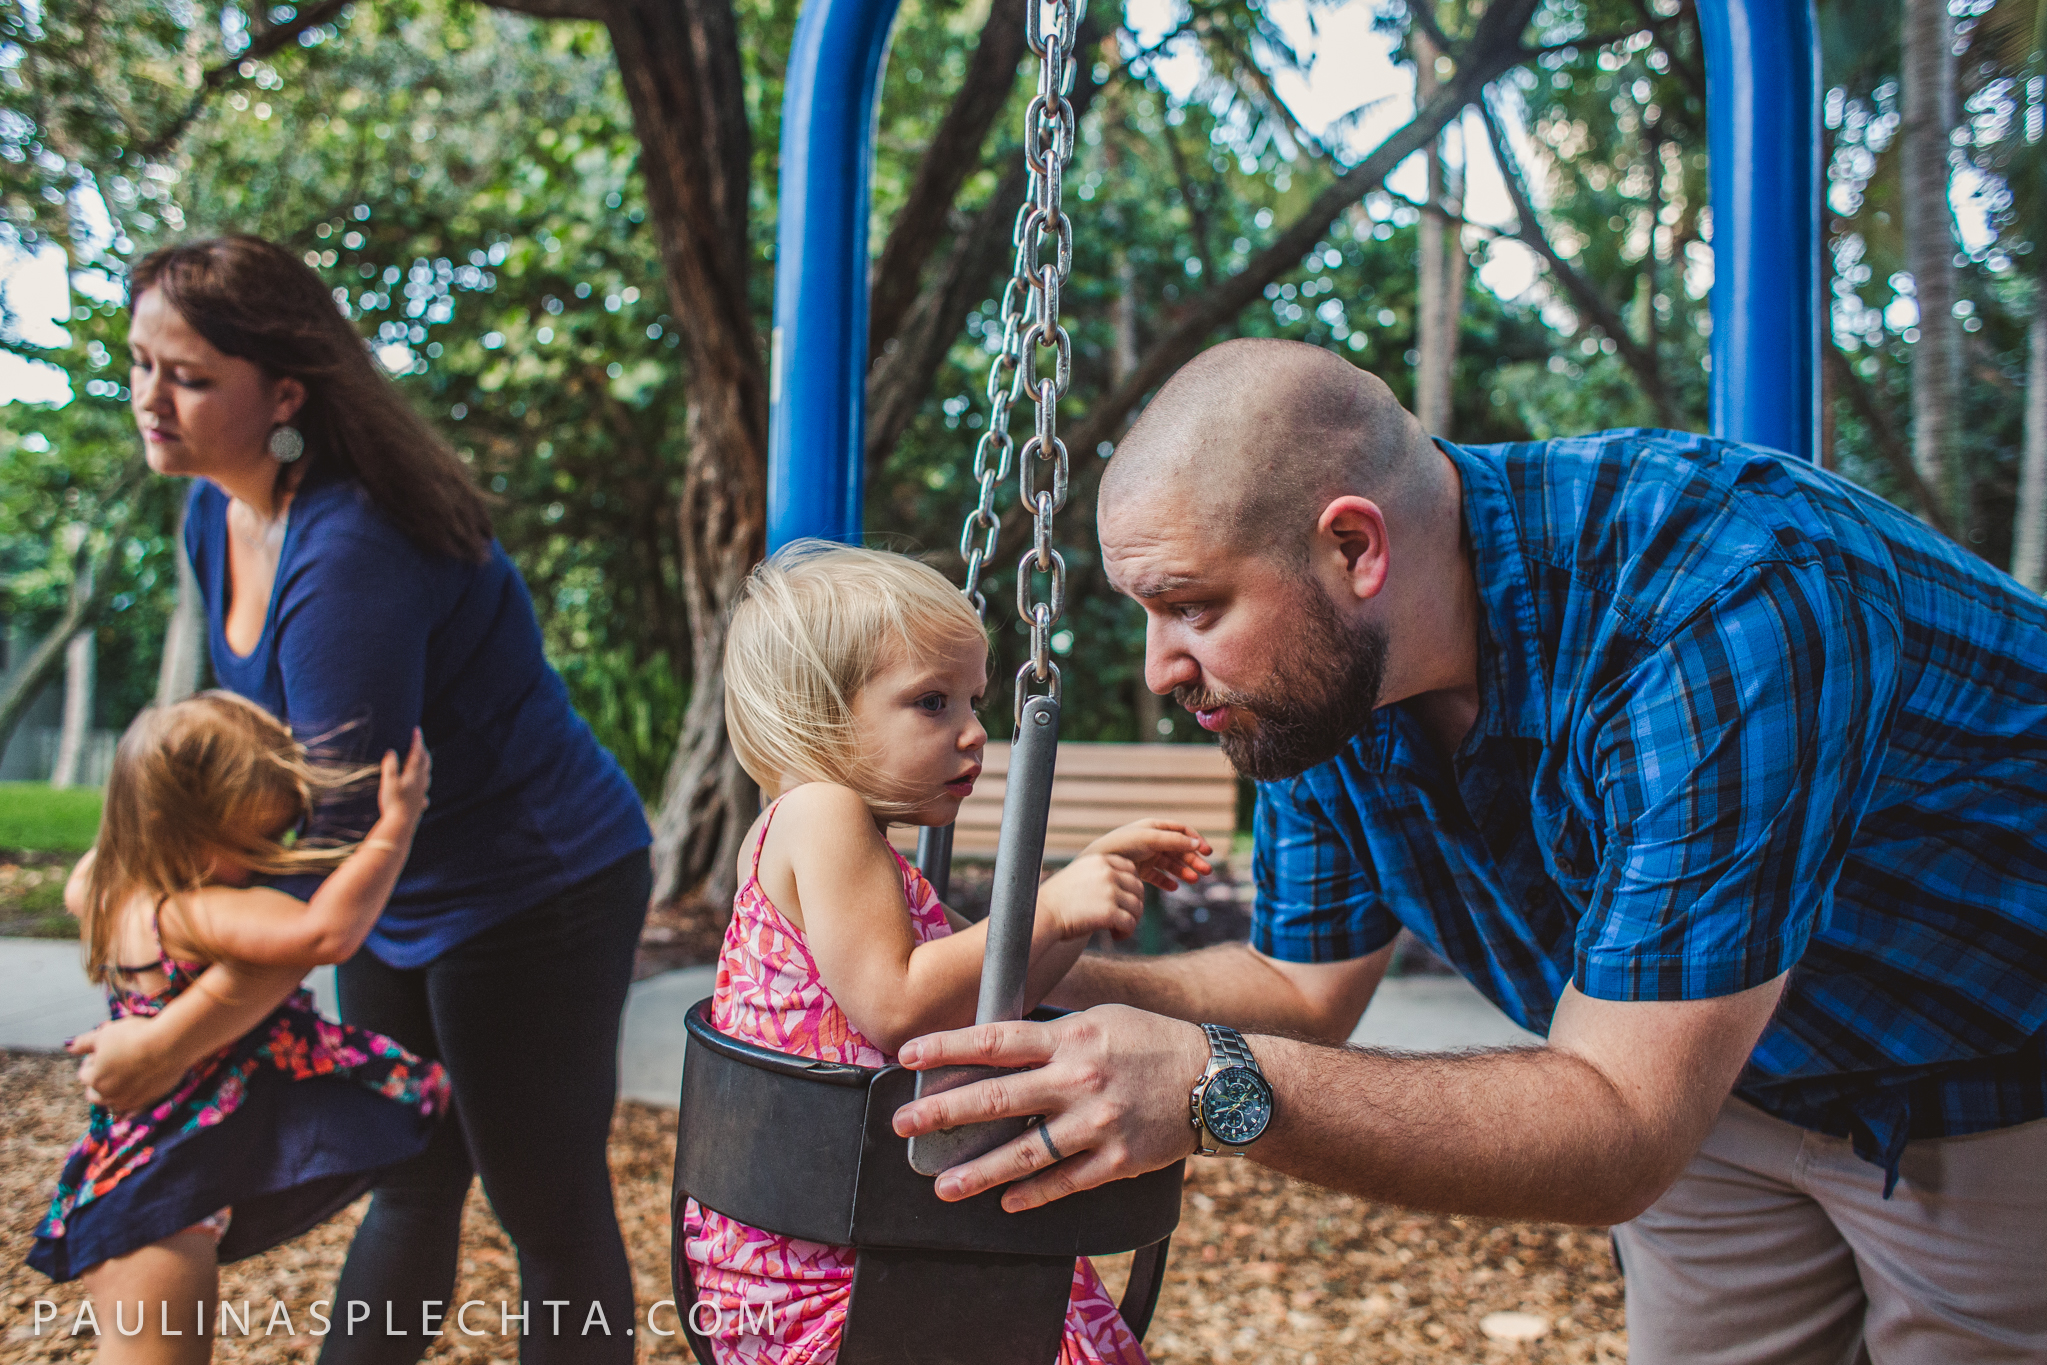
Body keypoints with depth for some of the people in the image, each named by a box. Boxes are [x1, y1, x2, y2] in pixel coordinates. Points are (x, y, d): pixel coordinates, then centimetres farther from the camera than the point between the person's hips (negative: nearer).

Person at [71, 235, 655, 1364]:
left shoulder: (348, 553, -29)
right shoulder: (214, 516, 1)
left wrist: (174, 1041, -22)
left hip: (536, 892, -9)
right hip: (402, 900, 9)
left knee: (548, 1207, 4)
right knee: (407, 1181, 22)